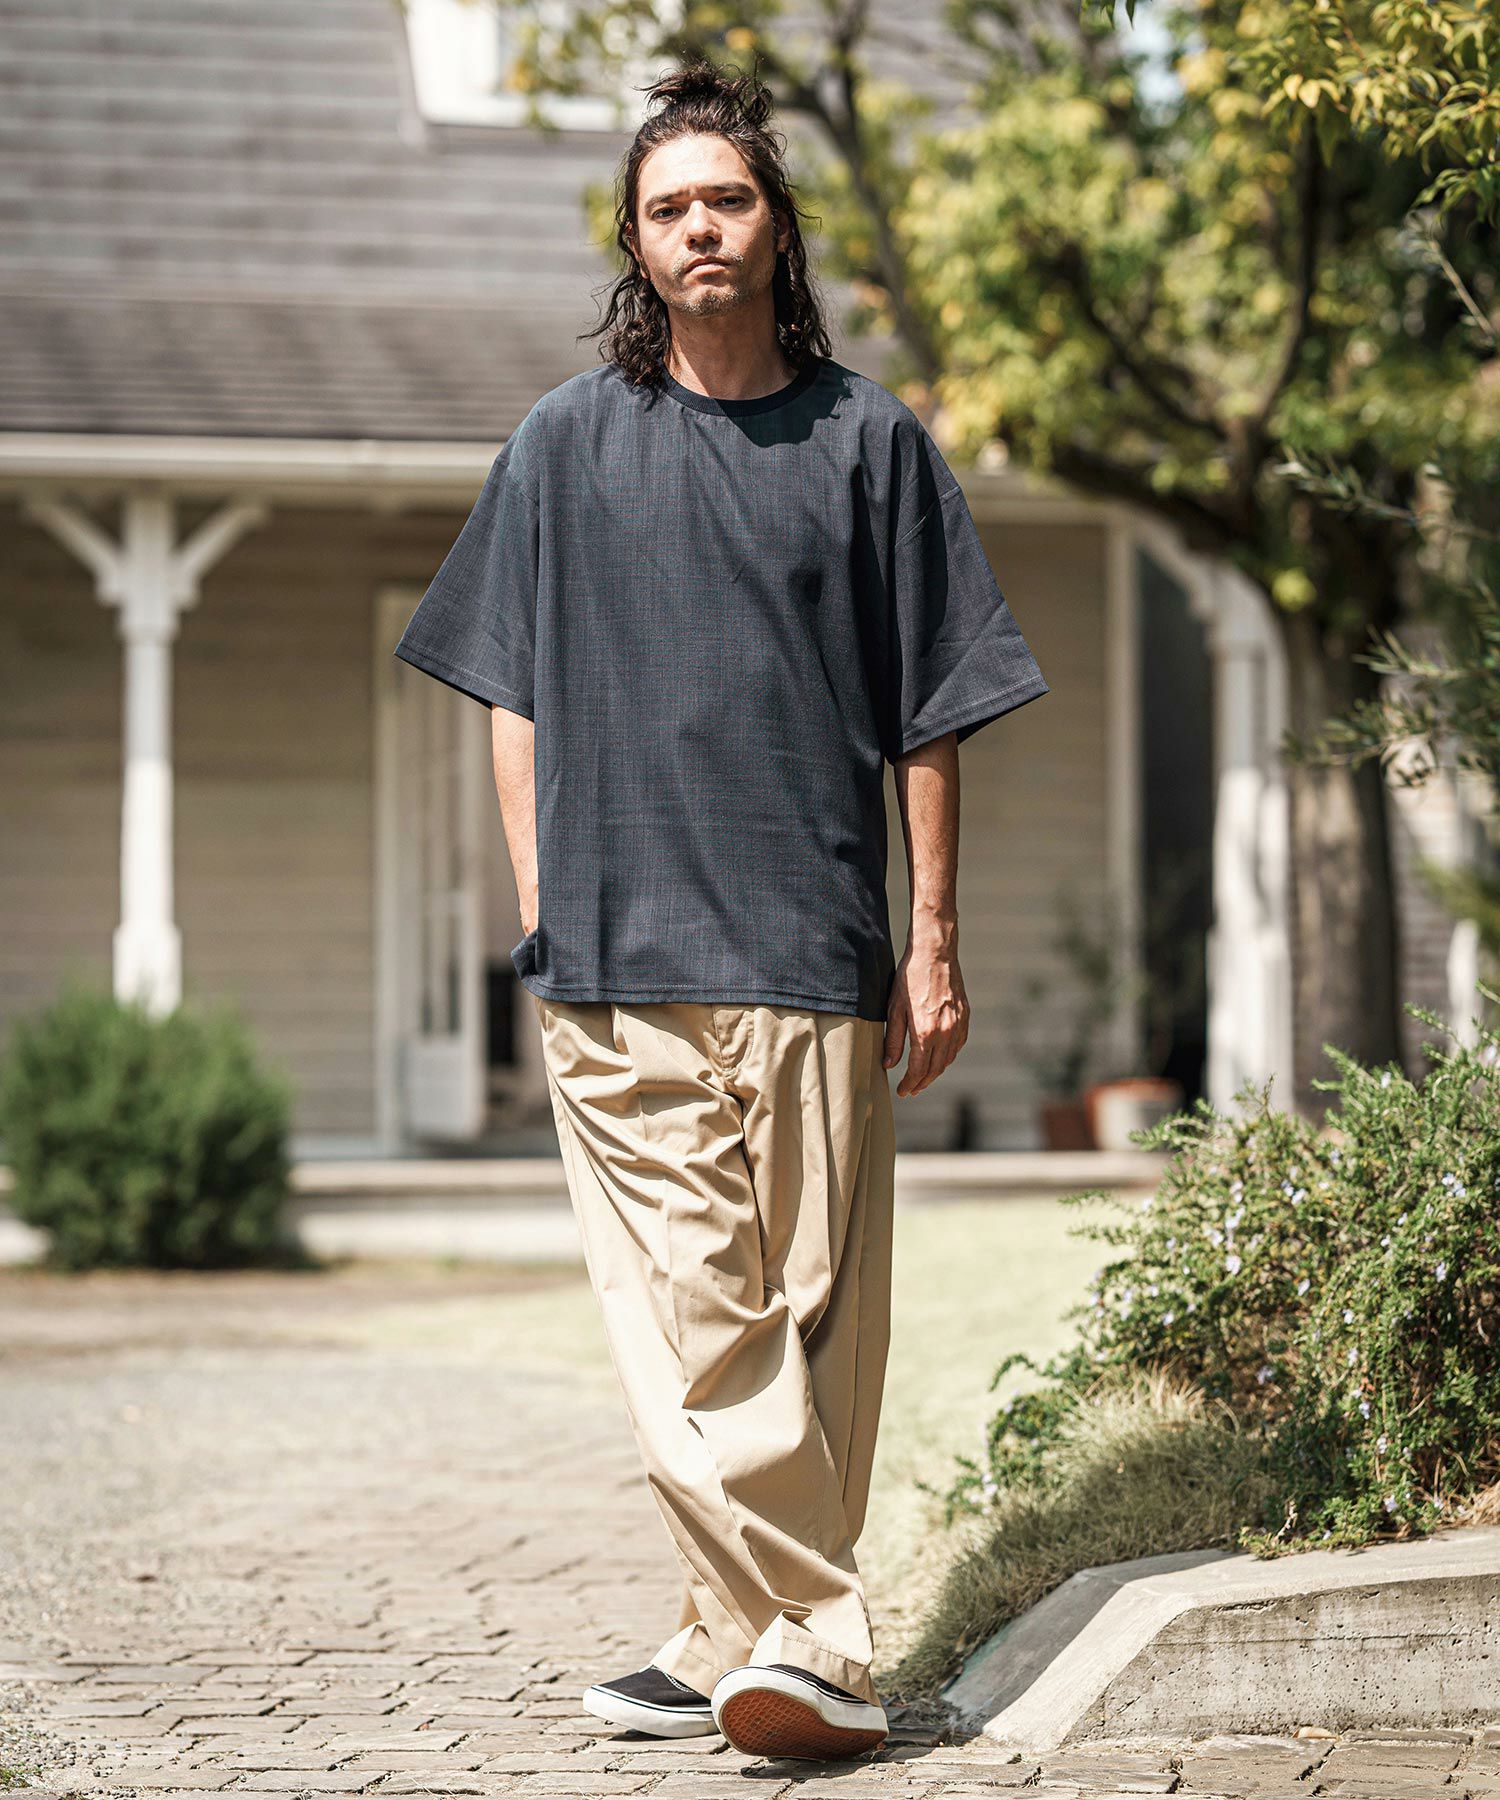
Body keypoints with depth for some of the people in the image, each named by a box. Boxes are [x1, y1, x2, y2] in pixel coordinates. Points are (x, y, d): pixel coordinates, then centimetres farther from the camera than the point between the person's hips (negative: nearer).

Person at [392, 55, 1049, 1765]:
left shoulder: (869, 440, 8)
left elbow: (928, 718, 9)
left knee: (808, 1305, -3)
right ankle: (812, 1641, 0)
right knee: (688, 1307, -4)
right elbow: (514, 696, 14)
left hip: (813, 949, -1)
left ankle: (759, 1637, 2)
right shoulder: (565, 444, 11)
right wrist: (538, 907, 6)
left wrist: (935, 940, 5)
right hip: (615, 951, 1)